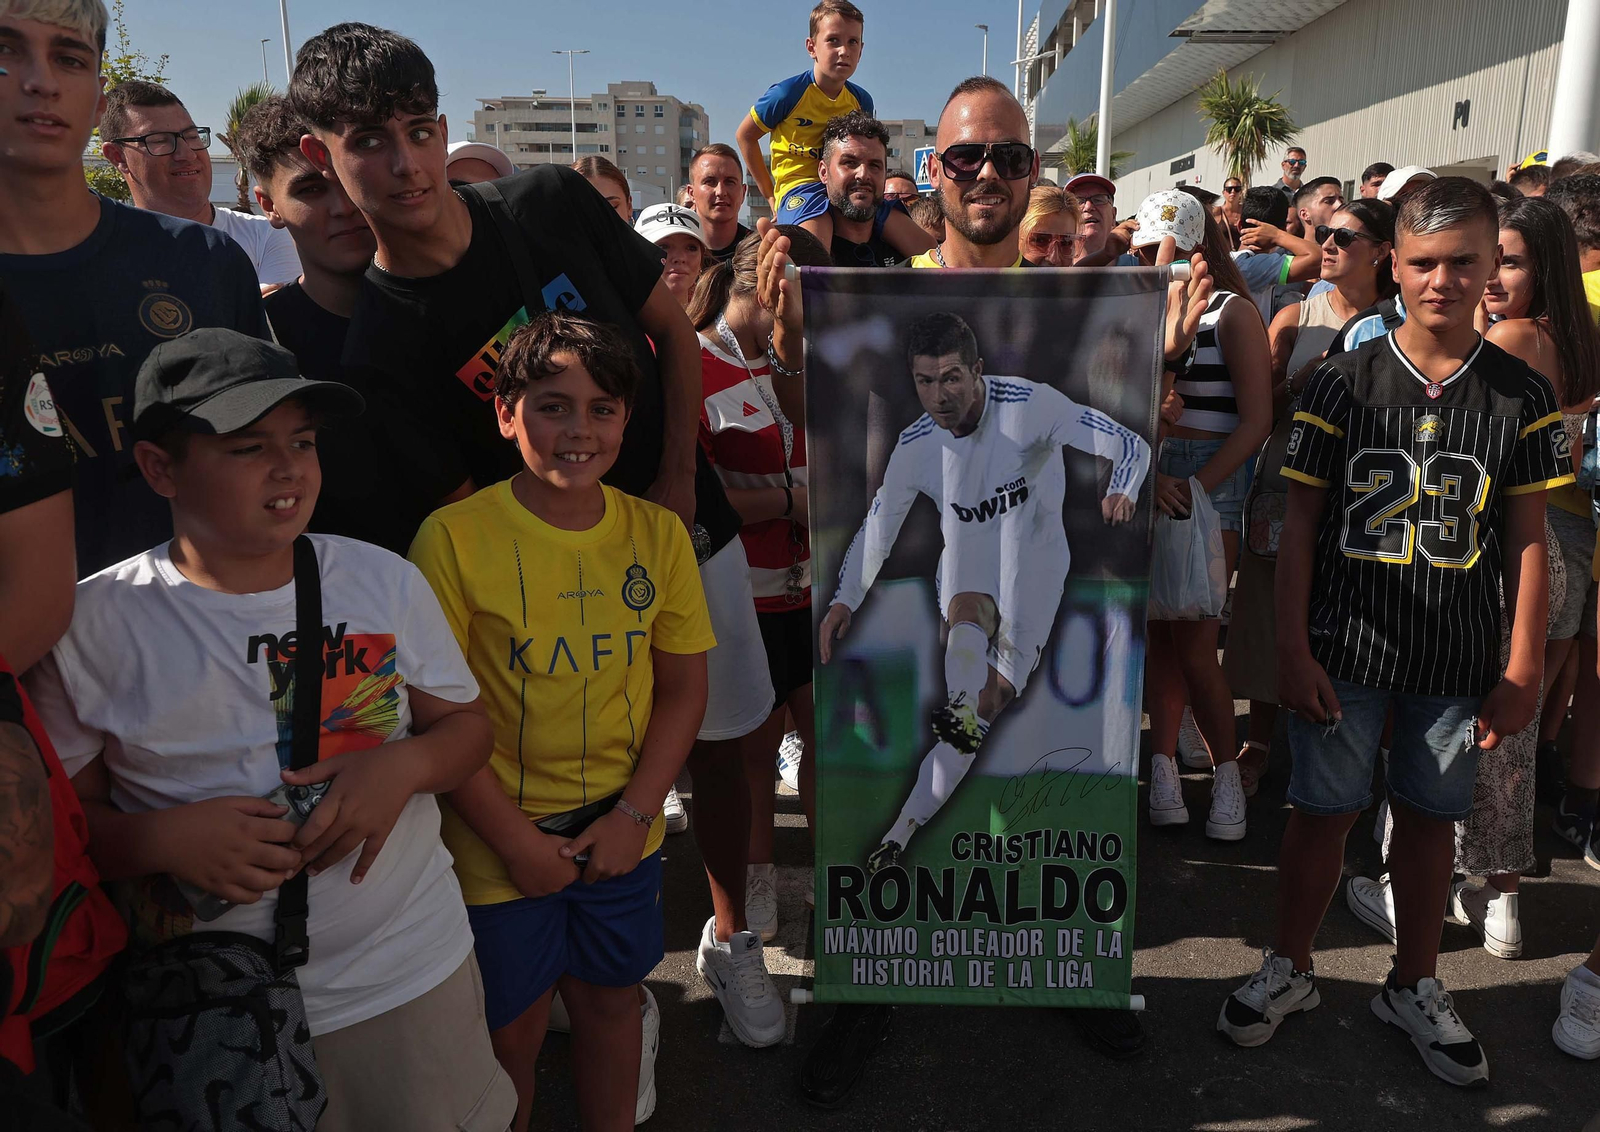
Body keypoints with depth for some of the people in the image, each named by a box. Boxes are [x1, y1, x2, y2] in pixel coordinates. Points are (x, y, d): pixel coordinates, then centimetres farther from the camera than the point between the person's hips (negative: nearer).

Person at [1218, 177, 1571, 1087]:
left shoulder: (1521, 394, 0)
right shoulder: (1344, 381, -4)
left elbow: (1527, 539, 2)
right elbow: (1300, 521, -3)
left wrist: (1524, 671, 0)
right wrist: (1293, 646, -6)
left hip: (1460, 660, 2)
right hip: (1344, 647, -1)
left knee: (1430, 817, 14)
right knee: (1325, 808, 8)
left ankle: (1416, 986, 34)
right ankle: (1290, 969, 29)